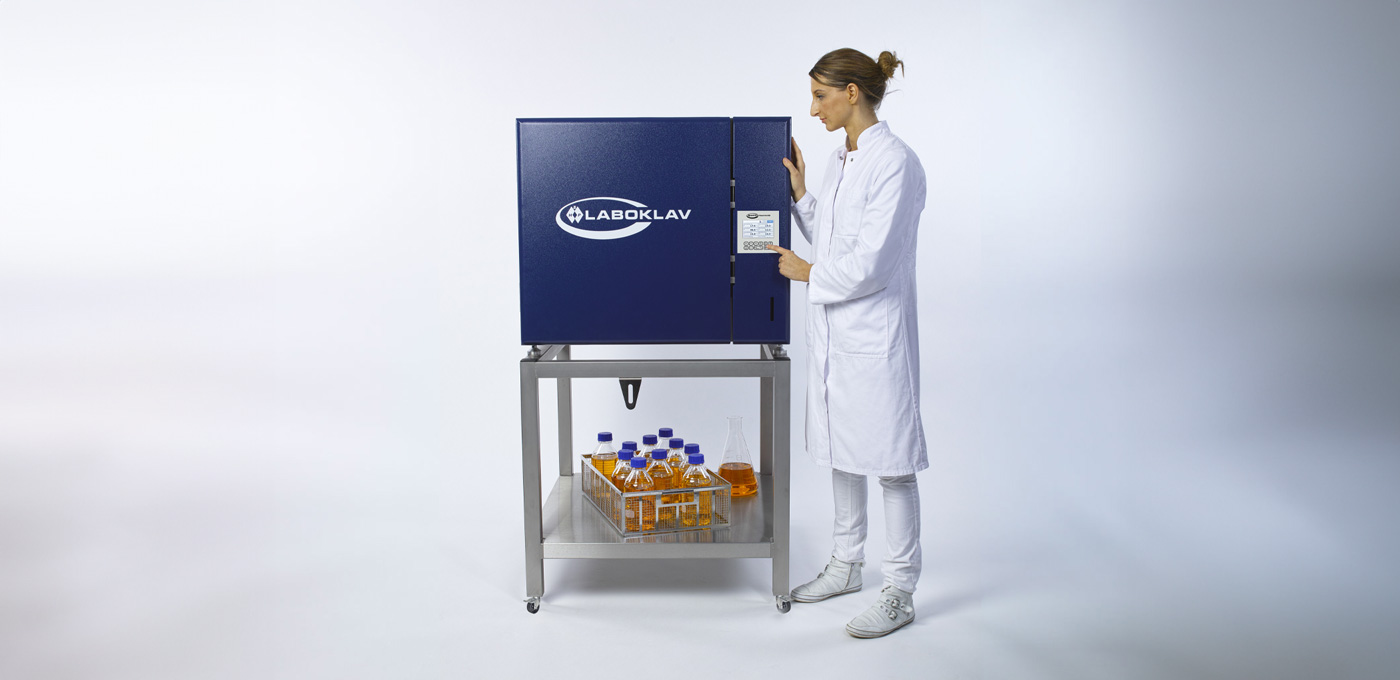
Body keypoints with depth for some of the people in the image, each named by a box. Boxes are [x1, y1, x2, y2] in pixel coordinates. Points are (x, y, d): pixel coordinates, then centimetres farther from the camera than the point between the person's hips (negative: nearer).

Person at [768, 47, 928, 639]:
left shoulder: (896, 163, -17)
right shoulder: (840, 160, 10)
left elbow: (869, 266, -21)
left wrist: (807, 272, -7)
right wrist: (800, 191, 8)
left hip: (874, 333, -9)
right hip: (831, 328, 9)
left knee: (890, 462, 3)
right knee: (841, 451, 18)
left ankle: (900, 593, 16)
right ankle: (846, 566, 35)